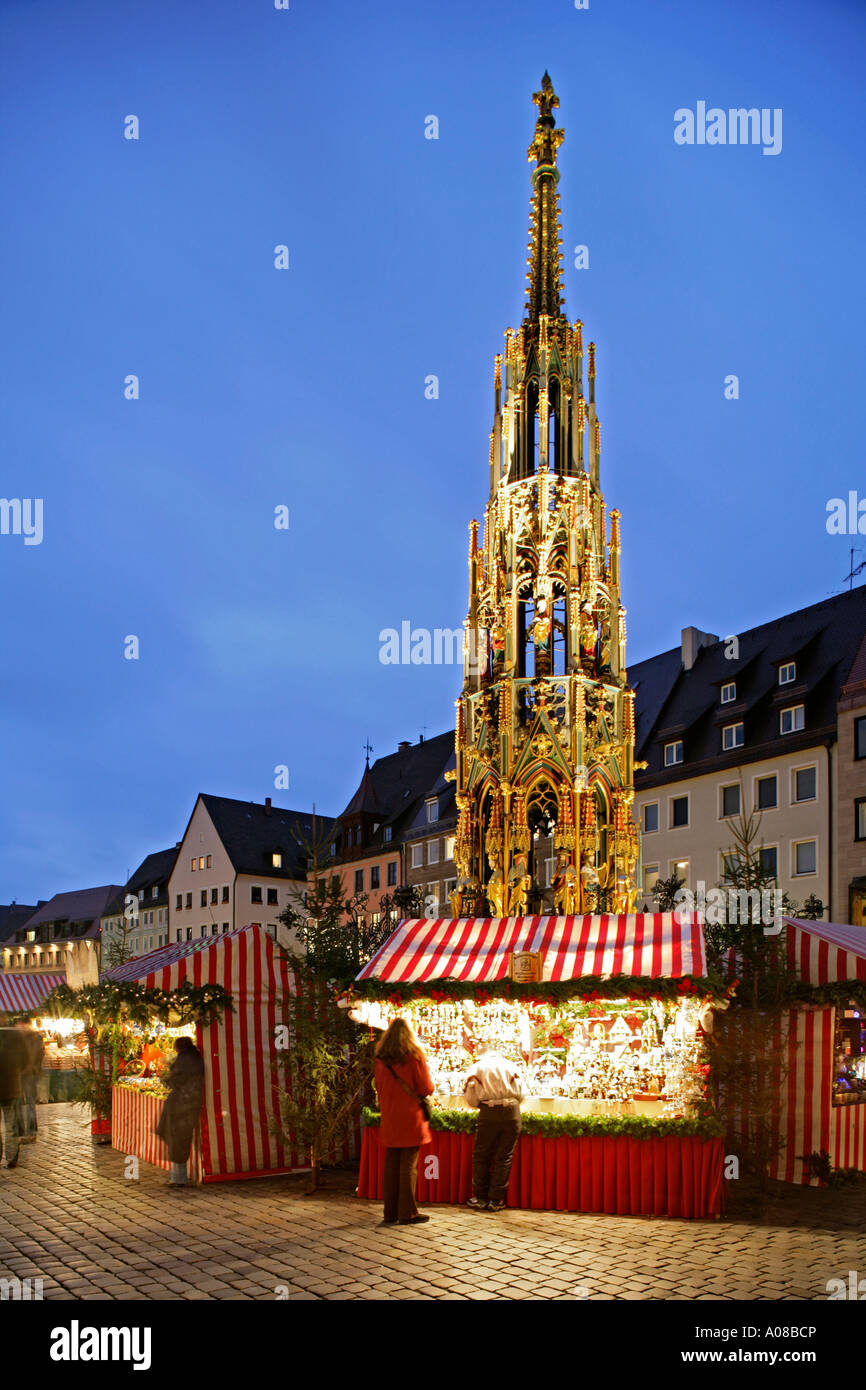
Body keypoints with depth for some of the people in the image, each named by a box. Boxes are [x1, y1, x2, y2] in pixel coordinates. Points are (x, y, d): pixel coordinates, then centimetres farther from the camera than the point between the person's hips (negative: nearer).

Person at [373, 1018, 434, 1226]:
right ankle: (407, 1213, 3)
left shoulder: (380, 1058, 5)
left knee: (391, 1165, 10)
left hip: (389, 1119, 4)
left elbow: (378, 1088, 13)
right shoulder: (414, 1055, -8)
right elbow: (426, 1088, -8)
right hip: (410, 1119, -4)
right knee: (408, 1166, 0)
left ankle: (390, 1213, 14)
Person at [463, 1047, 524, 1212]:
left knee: (481, 1155, 11)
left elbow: (471, 1099, 7)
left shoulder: (478, 1066, 13)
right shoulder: (510, 1065, 17)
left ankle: (480, 1198, 15)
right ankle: (496, 1200, 9)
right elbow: (520, 1094, 12)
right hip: (511, 1111, 1)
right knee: (504, 1157, 7)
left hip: (488, 1112, -1)